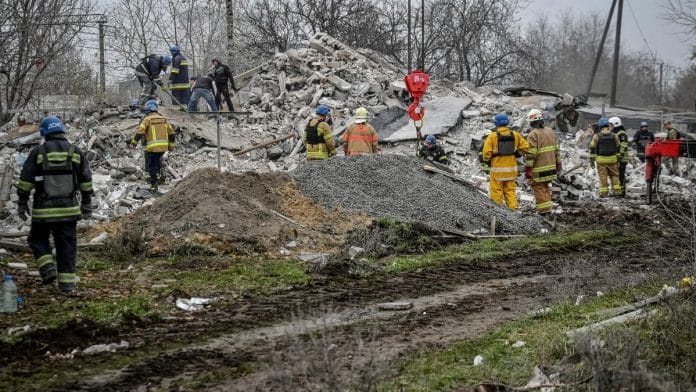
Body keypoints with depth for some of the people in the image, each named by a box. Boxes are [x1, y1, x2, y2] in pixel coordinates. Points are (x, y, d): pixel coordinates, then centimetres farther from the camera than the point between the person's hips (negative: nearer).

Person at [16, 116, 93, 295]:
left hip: (43, 209, -2)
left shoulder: (38, 152, -4)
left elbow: (25, 181, -3)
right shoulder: (76, 152, 4)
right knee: (67, 245, 7)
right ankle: (67, 284, 5)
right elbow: (86, 181, 7)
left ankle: (48, 269, -1)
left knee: (38, 239, 17)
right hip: (69, 209, 2)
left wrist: (22, 203, 6)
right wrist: (86, 204, 15)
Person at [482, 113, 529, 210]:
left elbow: (486, 153, -14)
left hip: (497, 169, -3)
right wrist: (515, 153, 13)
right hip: (511, 169, 4)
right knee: (510, 191, 11)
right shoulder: (515, 135, 0)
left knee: (496, 192, 4)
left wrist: (488, 161, 5)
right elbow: (525, 147, 0)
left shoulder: (492, 136, -10)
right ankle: (513, 209, 8)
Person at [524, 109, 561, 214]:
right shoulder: (550, 131, 9)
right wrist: (558, 164, 20)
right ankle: (548, 207, 23)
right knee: (546, 188, 19)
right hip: (550, 168, 8)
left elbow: (530, 154, -19)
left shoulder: (533, 135, -16)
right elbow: (556, 149, 14)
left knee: (539, 189, -2)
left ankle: (544, 210, -4)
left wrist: (527, 169, -15)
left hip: (538, 170, -8)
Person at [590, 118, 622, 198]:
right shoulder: (614, 136, 2)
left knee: (602, 176, 2)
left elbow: (592, 149, -4)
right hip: (612, 159, 2)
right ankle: (616, 190, 7)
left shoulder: (596, 136, -6)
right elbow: (618, 148, 8)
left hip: (601, 160, -2)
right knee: (614, 175, 12)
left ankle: (603, 192, 1)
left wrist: (592, 160, 3)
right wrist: (618, 159, 17)